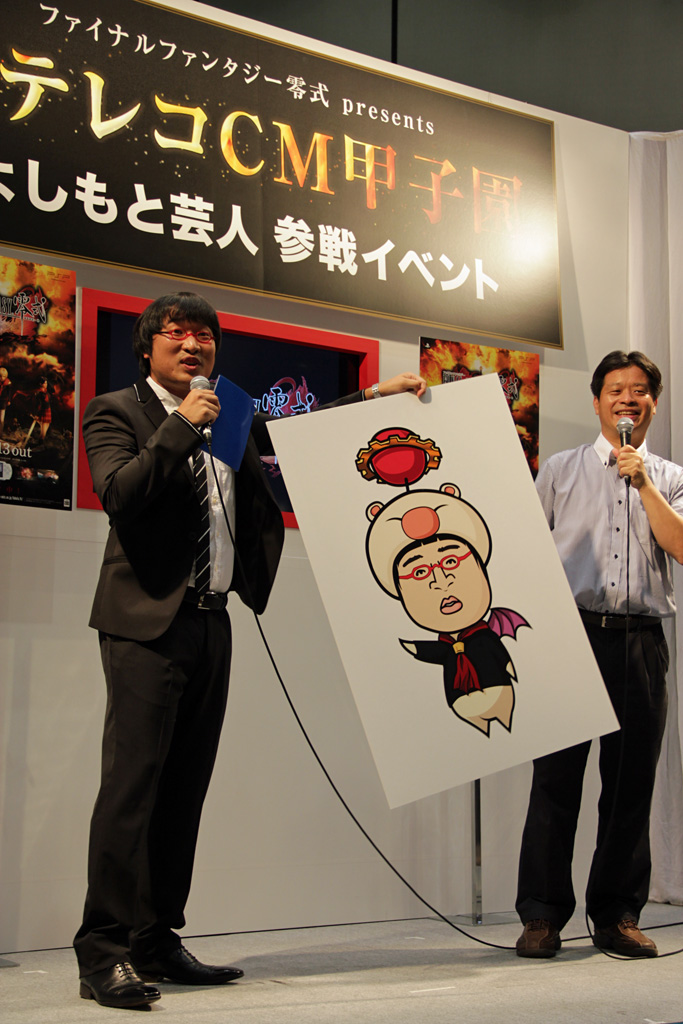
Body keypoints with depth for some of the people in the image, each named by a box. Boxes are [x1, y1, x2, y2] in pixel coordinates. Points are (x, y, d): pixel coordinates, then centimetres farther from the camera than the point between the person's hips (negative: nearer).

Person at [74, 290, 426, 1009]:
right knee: (132, 784, -11)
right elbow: (119, 493, -14)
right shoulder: (116, 412, 2)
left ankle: (158, 944, 13)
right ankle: (105, 955, -6)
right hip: (150, 622, -6)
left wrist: (377, 395, 21)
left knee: (185, 788, 7)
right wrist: (182, 424, -16)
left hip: (212, 621, 7)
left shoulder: (230, 416, 20)